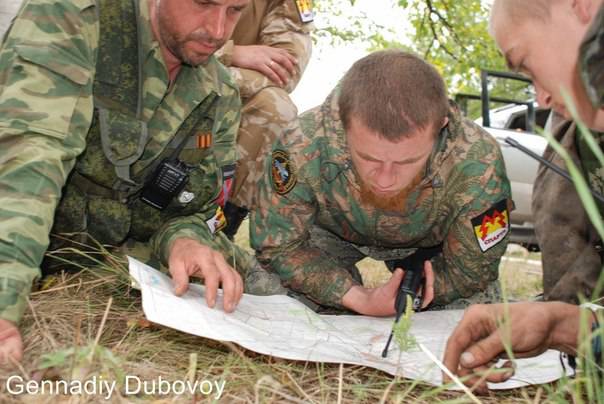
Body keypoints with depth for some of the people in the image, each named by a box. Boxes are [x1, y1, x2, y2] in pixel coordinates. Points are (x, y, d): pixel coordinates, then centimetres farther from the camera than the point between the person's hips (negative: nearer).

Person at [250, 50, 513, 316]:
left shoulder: (478, 172, -40)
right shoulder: (301, 149, -41)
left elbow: (467, 274, -21)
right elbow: (278, 248, -26)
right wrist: (360, 300, -38)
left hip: (429, 246, 1)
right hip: (330, 232, -1)